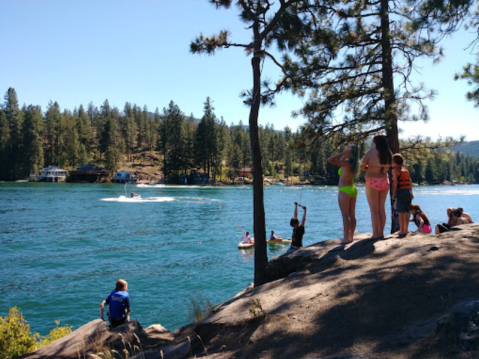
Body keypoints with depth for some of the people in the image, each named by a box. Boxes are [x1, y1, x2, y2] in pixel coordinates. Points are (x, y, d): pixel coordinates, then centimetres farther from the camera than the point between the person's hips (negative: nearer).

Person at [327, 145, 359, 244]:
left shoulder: (346, 163, -17)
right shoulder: (354, 164, 7)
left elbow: (330, 160, -21)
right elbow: (340, 162, 23)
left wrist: (342, 153, -17)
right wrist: (344, 155, 9)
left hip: (344, 191, -8)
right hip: (353, 189, 8)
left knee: (345, 216, -5)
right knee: (352, 215, 10)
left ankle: (346, 238, -3)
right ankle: (351, 236, 15)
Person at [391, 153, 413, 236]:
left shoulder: (395, 170, -4)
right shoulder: (406, 169, 17)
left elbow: (395, 182, -12)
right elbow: (410, 181, 17)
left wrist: (393, 193, -11)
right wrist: (411, 192, 20)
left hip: (400, 192, -7)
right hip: (408, 192, 7)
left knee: (400, 212, -5)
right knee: (406, 212, 9)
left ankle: (402, 230, -6)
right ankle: (405, 230, 13)